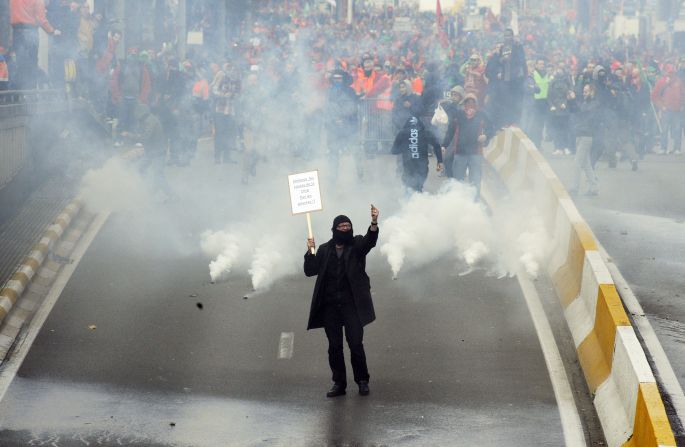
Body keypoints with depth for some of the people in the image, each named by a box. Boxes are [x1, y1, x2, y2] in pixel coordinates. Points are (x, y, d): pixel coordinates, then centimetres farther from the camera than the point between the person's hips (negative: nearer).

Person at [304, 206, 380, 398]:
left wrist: (374, 223, -35)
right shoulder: (325, 250, 11)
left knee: (356, 343, -6)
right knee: (334, 346, 5)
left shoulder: (357, 245, 5)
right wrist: (310, 252, -8)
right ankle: (339, 383, 12)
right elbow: (310, 271, 7)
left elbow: (370, 240, -17)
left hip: (351, 303, -3)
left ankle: (362, 381, 7)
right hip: (330, 305, 3)